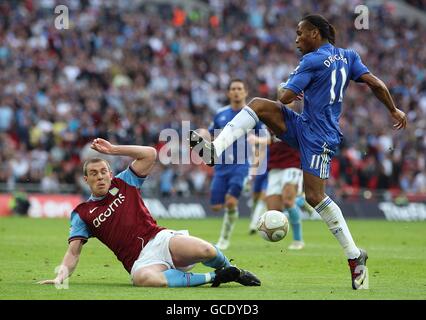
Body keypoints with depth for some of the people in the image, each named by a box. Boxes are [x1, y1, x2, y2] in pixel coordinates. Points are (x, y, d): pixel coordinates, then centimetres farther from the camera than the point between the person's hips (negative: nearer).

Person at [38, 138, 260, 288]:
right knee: (142, 278, -42)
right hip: (140, 260, -2)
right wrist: (62, 274, -14)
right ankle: (212, 278, -26)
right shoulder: (82, 214, 14)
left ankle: (233, 272, 6)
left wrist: (113, 150, 6)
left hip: (160, 239, 2)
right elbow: (74, 251, 5)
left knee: (205, 250, -31)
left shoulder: (123, 183, 17)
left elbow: (150, 154, 10)